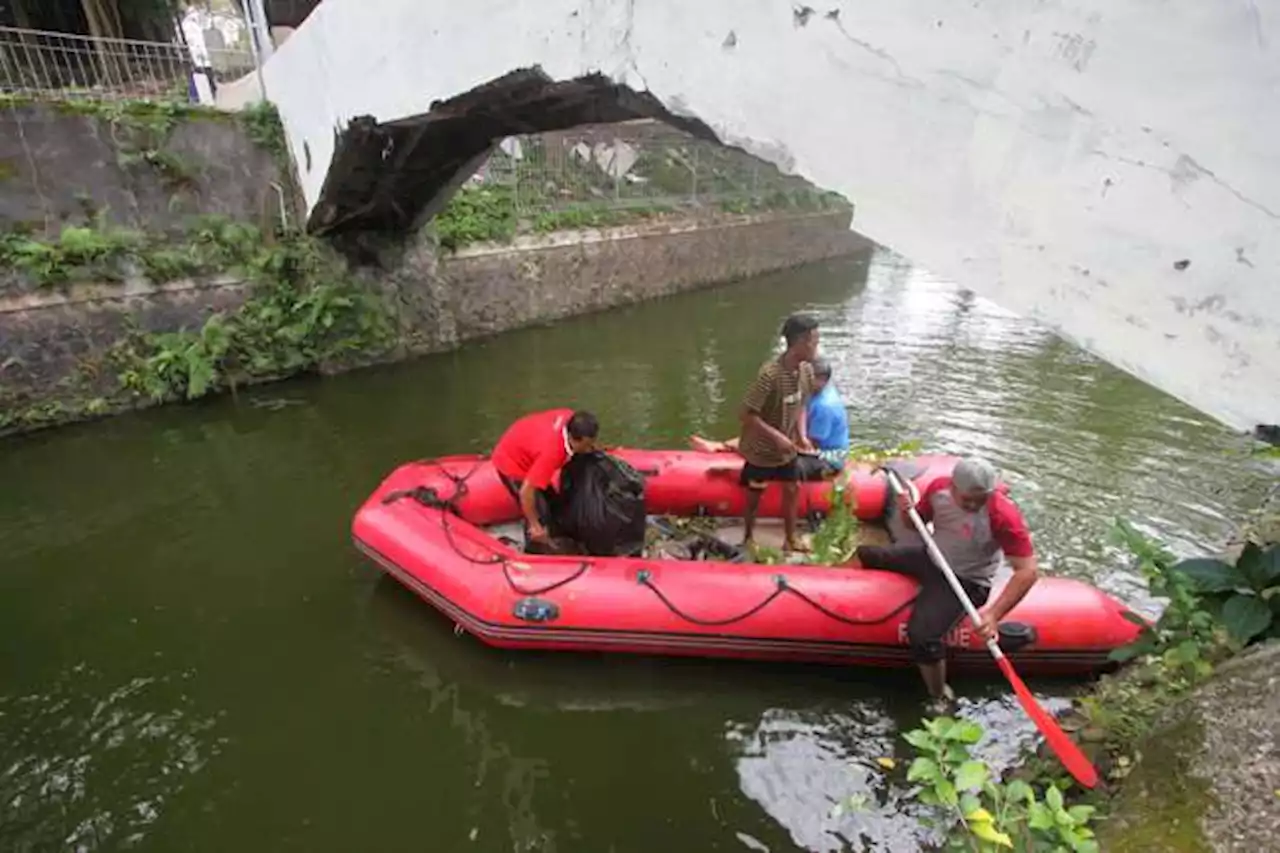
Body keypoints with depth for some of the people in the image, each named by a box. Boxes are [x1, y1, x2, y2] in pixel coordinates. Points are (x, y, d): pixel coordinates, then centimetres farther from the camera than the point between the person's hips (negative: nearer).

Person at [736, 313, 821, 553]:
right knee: (754, 495, 12)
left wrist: (802, 435, -6)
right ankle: (748, 537, 35)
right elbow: (747, 414, -26)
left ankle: (790, 539, 34)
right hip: (761, 449, -6)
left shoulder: (807, 370, -7)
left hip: (787, 448, 6)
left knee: (792, 489, 16)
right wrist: (777, 437, -26)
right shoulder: (770, 374, -30)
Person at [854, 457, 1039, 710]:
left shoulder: (1004, 515, -30)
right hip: (931, 558, 7)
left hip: (965, 581, -6)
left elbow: (1028, 571, -30)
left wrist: (994, 614, -38)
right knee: (865, 556, 13)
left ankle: (941, 700, 1)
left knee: (921, 636, -26)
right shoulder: (939, 487, -15)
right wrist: (907, 511, -22)